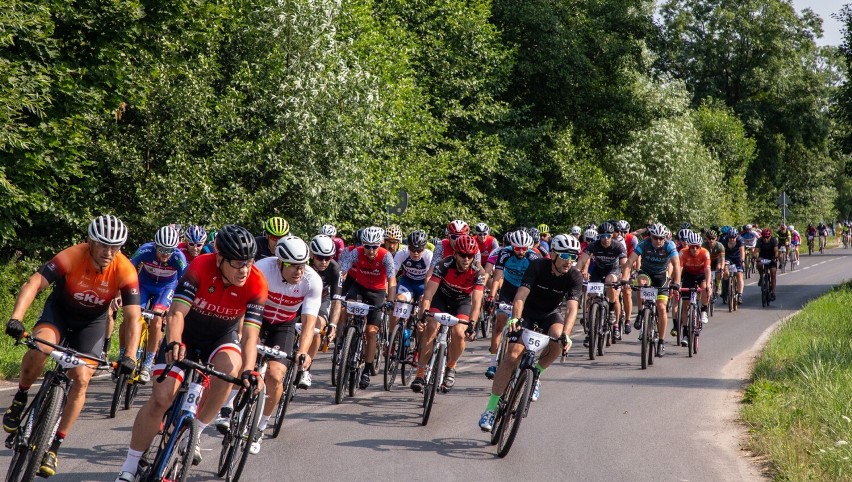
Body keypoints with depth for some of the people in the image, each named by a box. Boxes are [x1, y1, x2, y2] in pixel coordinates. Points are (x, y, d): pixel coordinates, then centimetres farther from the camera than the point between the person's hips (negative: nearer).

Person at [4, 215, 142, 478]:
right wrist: (16, 318, -52)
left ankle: (54, 445, 0)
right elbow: (33, 284, -37)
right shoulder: (71, 256, -30)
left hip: (92, 322, 1)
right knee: (40, 346, -33)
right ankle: (20, 397, -4)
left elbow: (133, 316, -27)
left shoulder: (125, 271, -26)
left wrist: (129, 357, -40)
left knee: (81, 380, -13)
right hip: (60, 311, -1)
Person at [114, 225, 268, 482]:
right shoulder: (201, 267, -27)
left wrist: (249, 370, -45)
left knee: (230, 366, -33)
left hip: (221, 337, 1)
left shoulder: (256, 283, -24)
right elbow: (177, 313, -34)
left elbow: (250, 335, -28)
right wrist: (172, 343, -53)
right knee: (161, 397, -16)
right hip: (185, 336, -1)